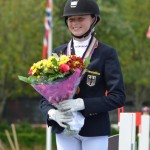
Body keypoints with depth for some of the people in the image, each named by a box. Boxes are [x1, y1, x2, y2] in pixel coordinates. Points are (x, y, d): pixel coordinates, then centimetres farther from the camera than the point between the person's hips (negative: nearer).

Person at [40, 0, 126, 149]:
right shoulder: (59, 52, 9)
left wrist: (82, 103, -21)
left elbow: (118, 96, -7)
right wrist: (52, 113, -15)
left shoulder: (107, 53, -1)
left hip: (95, 129, -3)